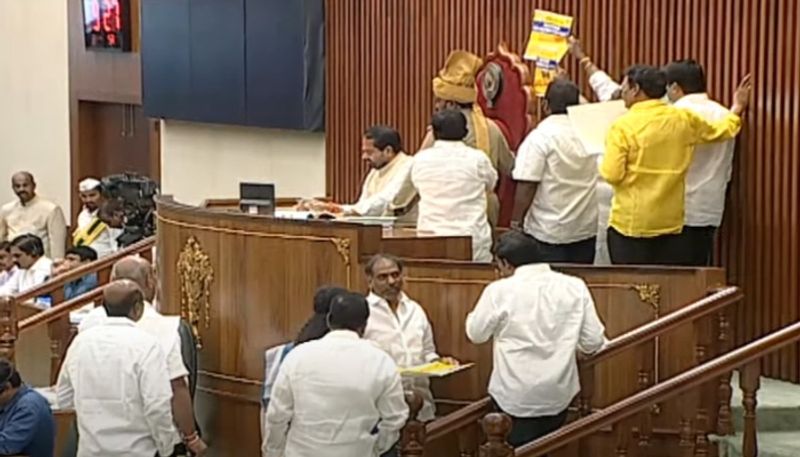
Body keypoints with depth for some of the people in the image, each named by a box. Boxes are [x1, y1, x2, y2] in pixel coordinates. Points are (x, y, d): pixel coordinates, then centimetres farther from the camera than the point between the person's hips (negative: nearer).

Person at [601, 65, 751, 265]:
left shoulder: (623, 126, -11)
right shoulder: (684, 120, 4)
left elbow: (612, 175, -16)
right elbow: (720, 131, 22)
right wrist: (737, 109, 40)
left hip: (630, 224, -4)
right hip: (671, 222, 4)